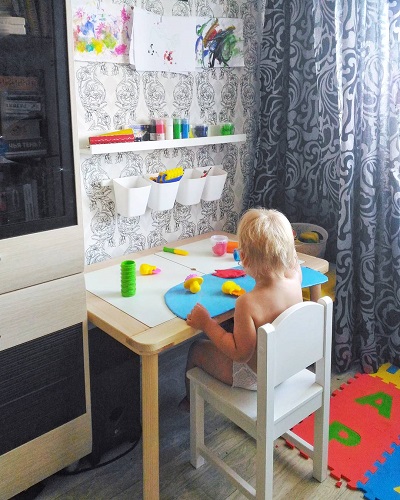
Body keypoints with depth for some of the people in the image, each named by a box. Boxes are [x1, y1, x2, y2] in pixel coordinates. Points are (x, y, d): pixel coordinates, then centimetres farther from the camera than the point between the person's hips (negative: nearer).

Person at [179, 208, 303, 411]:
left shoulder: (248, 303, -39)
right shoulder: (294, 282, -19)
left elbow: (241, 354, -30)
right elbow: (293, 263, 6)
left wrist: (206, 323, -25)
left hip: (254, 377, -7)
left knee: (197, 349, 14)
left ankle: (190, 400, 42)